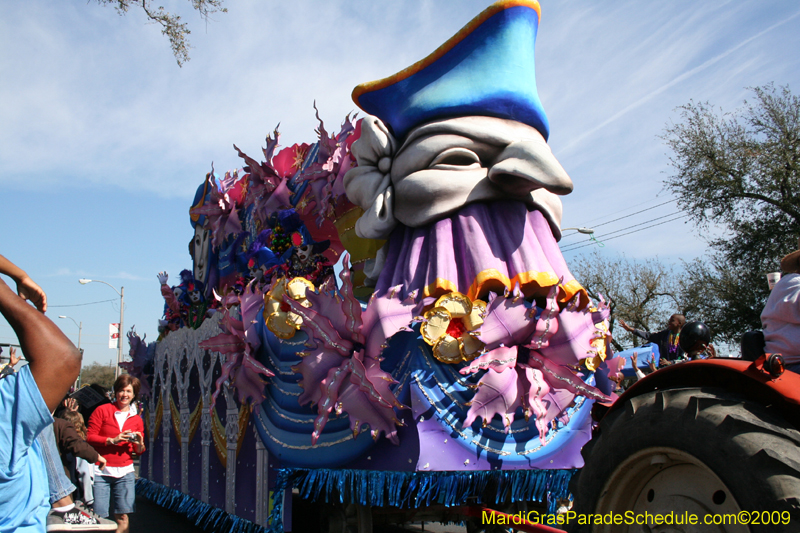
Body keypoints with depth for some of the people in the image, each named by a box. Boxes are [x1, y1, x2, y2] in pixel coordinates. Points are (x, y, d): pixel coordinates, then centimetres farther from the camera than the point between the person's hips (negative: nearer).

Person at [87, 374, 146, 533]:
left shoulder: (136, 419, 13)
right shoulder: (102, 411, 3)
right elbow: (90, 437, -2)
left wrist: (139, 444, -7)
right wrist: (112, 440, -13)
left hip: (124, 472, 3)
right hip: (101, 471, -3)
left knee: (122, 517, -4)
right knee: (99, 517, -5)